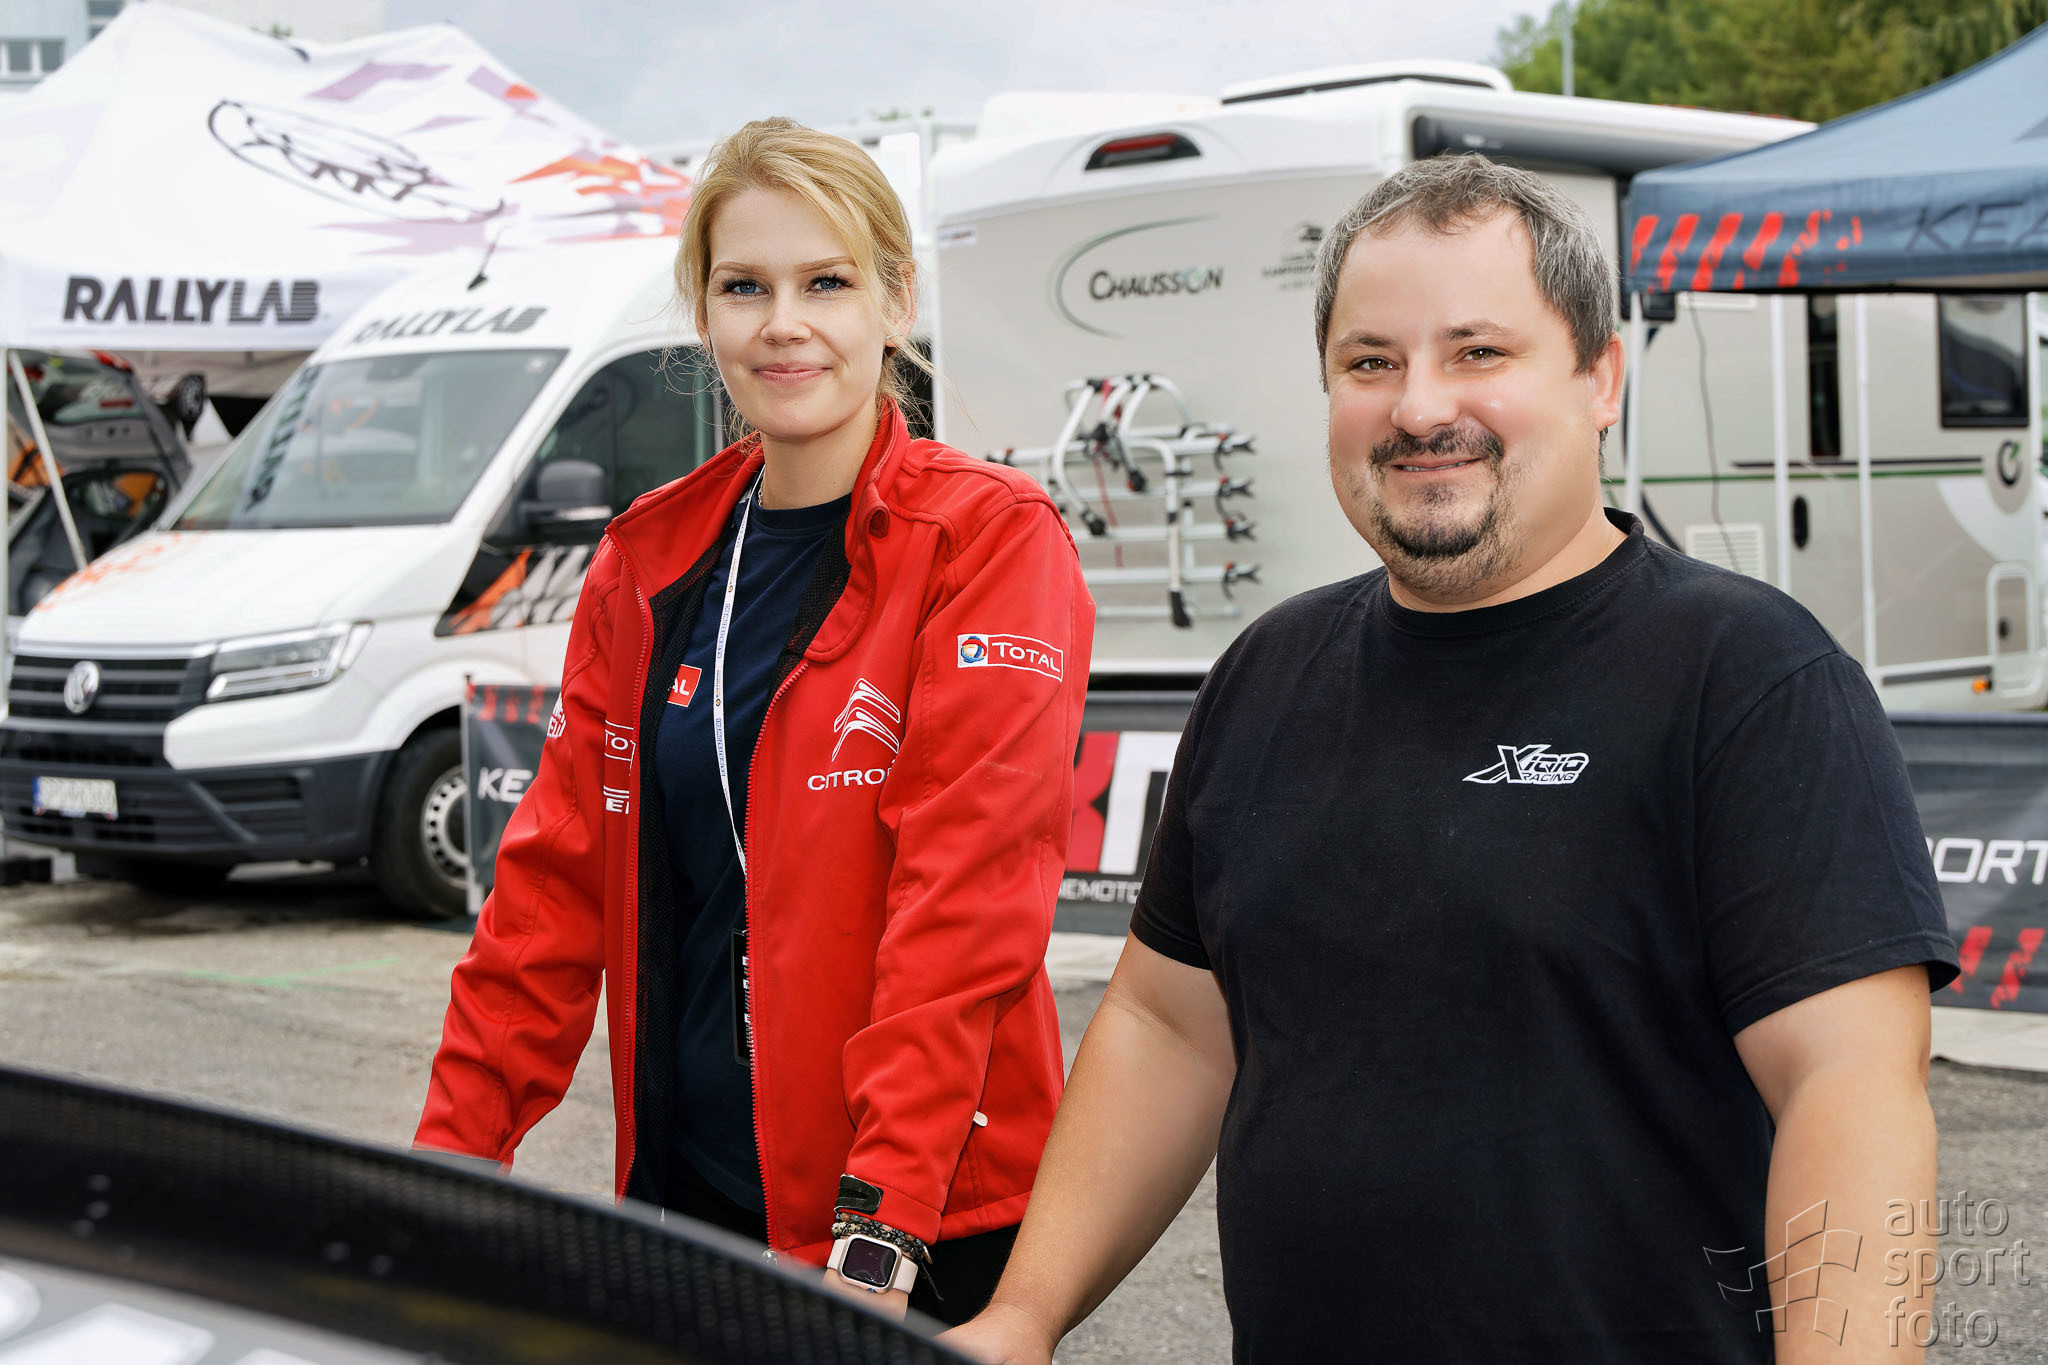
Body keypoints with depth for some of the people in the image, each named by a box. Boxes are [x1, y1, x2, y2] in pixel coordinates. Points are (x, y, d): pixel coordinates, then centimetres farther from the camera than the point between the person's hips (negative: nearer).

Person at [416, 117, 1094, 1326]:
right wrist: (455, 1147, 2)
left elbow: (965, 900, -17)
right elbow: (559, 873, 9)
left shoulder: (994, 544, -9)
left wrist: (882, 1234, -24)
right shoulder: (651, 558, 8)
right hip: (680, 1184, 5)